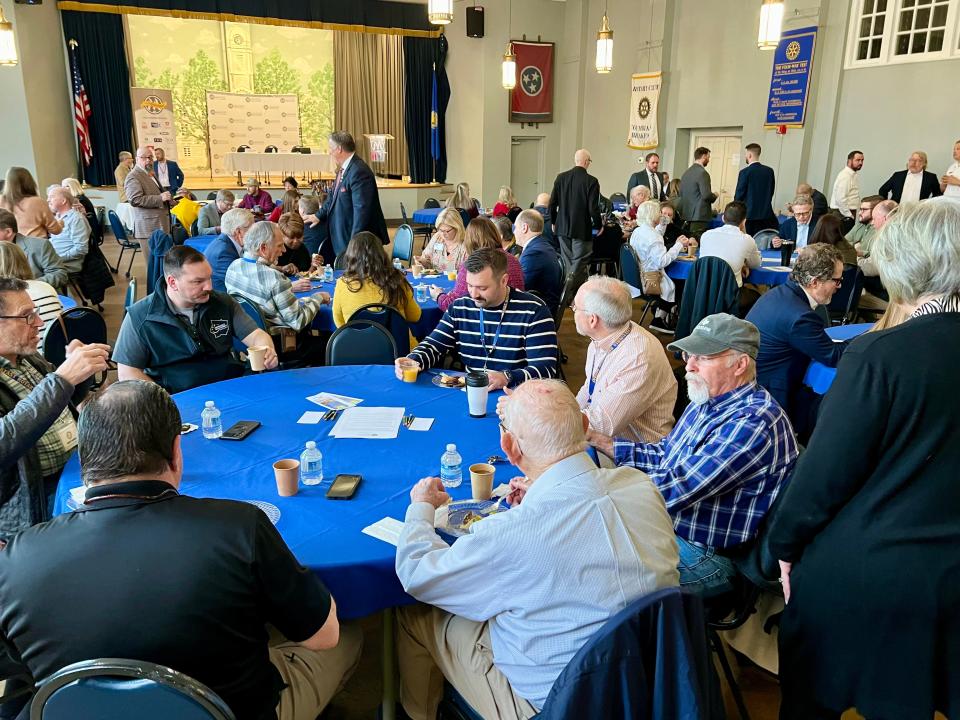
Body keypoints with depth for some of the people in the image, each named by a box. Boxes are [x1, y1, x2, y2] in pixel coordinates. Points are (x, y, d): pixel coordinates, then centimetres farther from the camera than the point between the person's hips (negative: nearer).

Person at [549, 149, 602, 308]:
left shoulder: (561, 177, 0)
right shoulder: (591, 181, -13)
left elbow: (552, 203, 3)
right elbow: (593, 209, -14)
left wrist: (554, 222, 18)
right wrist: (599, 225, 3)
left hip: (563, 229, 5)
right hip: (582, 230, -5)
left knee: (568, 264, 16)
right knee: (579, 265, 1)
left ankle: (571, 297, 24)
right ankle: (565, 299, -10)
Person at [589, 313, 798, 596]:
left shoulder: (752, 424, -27)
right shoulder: (709, 400, 3)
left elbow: (673, 489, -30)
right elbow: (663, 454, 14)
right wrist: (600, 442, 0)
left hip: (708, 557, -9)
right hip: (667, 525, 9)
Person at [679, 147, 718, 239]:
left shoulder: (686, 172, 11)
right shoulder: (702, 173, -13)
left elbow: (681, 193, 17)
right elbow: (706, 195, -19)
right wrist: (714, 195, 2)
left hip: (686, 214, 8)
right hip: (699, 216, -8)